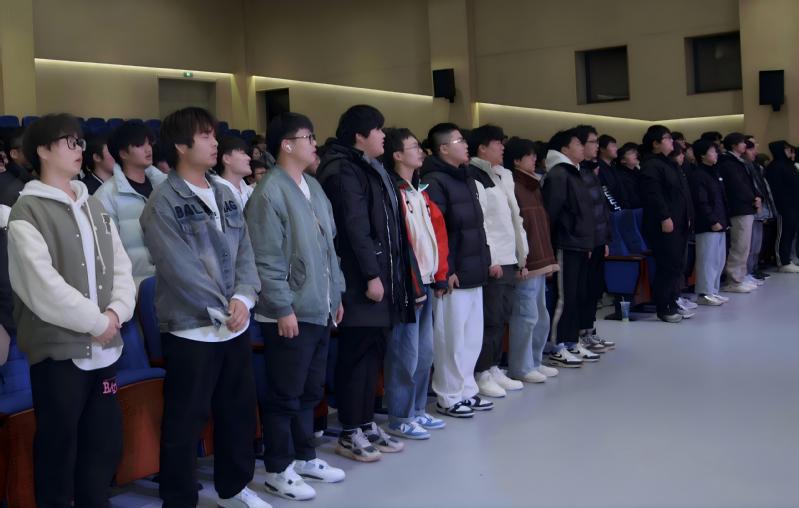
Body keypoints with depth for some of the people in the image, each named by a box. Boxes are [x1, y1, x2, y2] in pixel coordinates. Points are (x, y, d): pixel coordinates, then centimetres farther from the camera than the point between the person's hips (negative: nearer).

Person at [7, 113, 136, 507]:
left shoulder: (94, 207, 14)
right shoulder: (27, 211, -9)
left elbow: (121, 267, 9)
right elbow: (43, 286, -18)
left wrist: (116, 313, -9)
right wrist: (97, 321, -14)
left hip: (103, 349, 7)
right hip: (58, 351, -6)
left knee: (105, 444, 13)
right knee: (58, 452, 4)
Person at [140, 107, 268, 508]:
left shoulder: (225, 195, 11)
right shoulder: (163, 201, -11)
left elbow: (244, 252, 6)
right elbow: (179, 268, -17)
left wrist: (243, 298, -11)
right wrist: (221, 308, -14)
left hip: (235, 325, 7)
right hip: (191, 330, -7)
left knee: (239, 412, 17)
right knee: (185, 422, 2)